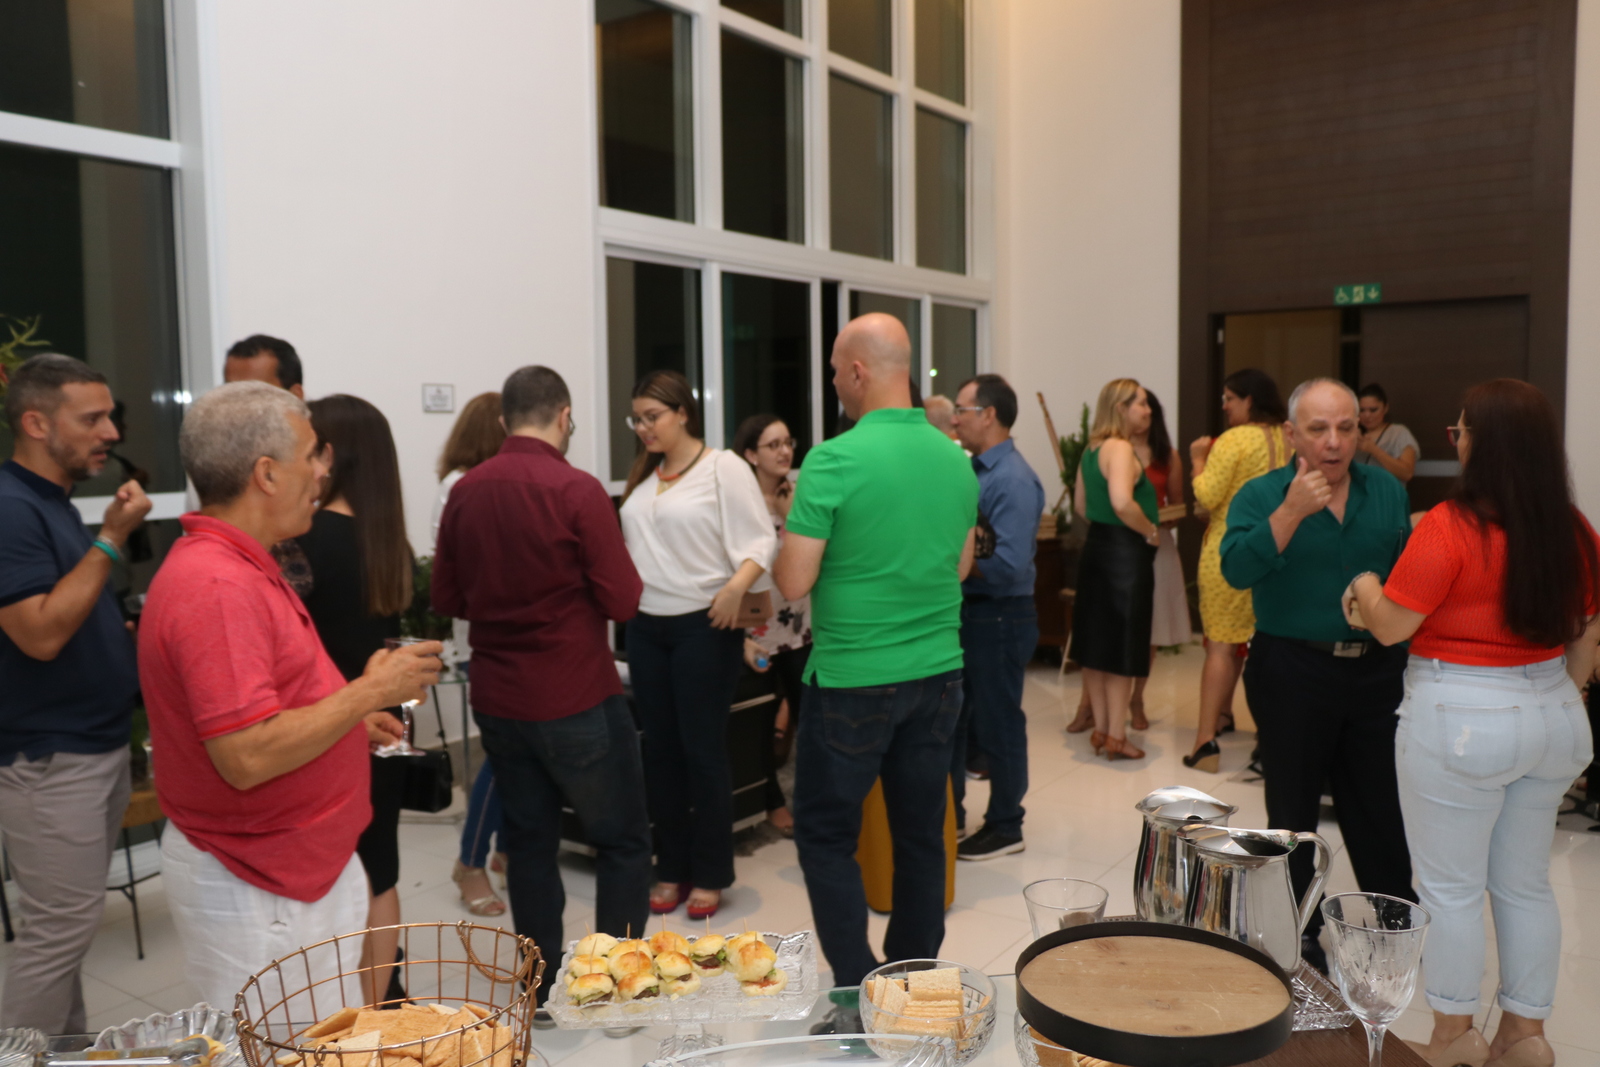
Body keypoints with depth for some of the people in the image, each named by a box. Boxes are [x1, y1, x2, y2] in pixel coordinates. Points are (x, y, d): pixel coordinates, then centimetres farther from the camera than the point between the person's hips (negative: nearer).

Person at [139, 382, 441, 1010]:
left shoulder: (237, 566, 10)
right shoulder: (217, 586, -24)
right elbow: (247, 757, -30)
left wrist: (352, 719, 10)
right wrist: (371, 690, -19)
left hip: (298, 865, 10)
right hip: (257, 890, -10)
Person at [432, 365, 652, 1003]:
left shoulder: (466, 491, 0)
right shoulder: (576, 490, -15)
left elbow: (448, 599, 6)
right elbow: (623, 602, -15)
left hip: (497, 700, 5)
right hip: (576, 700, -5)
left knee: (528, 841, 16)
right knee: (623, 841, 9)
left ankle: (543, 988, 24)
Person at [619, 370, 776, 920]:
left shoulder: (723, 468, -7)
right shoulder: (643, 476, 13)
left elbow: (759, 541, -13)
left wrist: (736, 587, -28)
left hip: (704, 626, -6)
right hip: (645, 626, 6)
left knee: (702, 748, 1)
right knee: (660, 749, 11)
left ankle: (710, 874, 15)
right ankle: (672, 868, 23)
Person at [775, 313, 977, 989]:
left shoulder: (833, 462, -16)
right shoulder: (955, 460, 3)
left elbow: (793, 584, -14)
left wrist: (793, 530, 4)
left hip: (852, 681, -6)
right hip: (937, 674, 6)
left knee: (826, 835, 10)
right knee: (922, 835, 15)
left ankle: (858, 987, 10)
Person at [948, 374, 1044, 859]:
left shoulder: (1013, 480, -19)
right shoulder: (975, 469, 9)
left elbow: (1009, 564, -27)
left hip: (999, 618, -9)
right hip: (965, 612, 9)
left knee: (997, 727, 5)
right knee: (951, 719, 18)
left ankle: (1005, 828, 20)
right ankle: (947, 815, 32)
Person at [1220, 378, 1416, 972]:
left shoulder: (1388, 492, 6)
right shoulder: (1262, 495, -7)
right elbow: (1237, 571, -22)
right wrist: (1293, 510, -28)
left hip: (1376, 671, 3)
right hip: (1292, 672, -3)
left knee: (1381, 810, 15)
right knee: (1293, 811, 10)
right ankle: (1298, 934, 24)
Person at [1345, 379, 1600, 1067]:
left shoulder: (1451, 527, -19)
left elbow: (1390, 627, -15)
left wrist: (1365, 588, 5)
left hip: (1461, 723, -6)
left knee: (1451, 887, 8)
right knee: (1526, 883, 18)